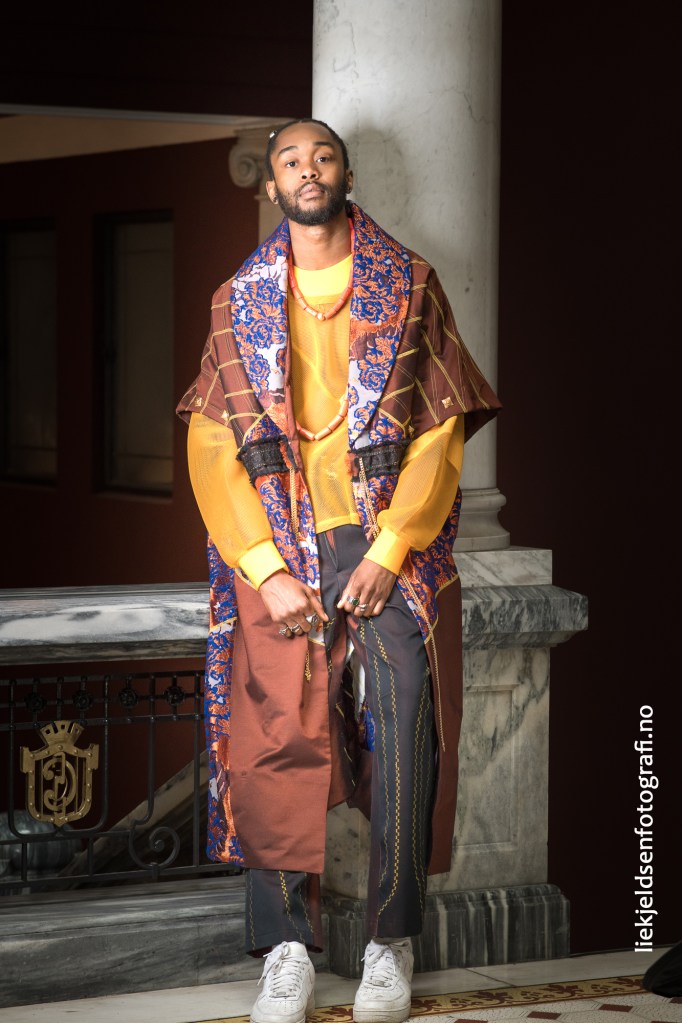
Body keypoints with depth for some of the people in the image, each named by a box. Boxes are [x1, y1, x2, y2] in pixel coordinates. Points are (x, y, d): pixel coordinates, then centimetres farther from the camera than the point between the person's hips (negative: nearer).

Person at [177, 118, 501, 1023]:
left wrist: (387, 554, -10)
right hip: (279, 542, 1)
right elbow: (212, 450, 5)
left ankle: (391, 943, -7)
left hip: (392, 539, -1)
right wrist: (268, 570, -7)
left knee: (402, 715, -15)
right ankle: (288, 949, -8)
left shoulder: (407, 287, 9)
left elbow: (441, 435, 2)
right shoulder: (242, 301, 12)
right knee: (275, 730, -12)